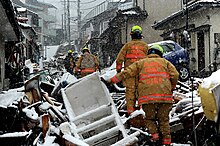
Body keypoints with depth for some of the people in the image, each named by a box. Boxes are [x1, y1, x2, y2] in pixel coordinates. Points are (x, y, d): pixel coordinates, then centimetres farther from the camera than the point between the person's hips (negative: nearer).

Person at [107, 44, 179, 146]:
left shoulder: (141, 63, 18)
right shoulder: (165, 62, 20)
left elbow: (127, 72, 9)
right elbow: (175, 75, 6)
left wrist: (112, 80, 13)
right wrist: (172, 88, 22)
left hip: (147, 96, -1)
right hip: (164, 96, 1)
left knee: (149, 119, 16)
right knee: (164, 120, 12)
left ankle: (155, 136, -3)